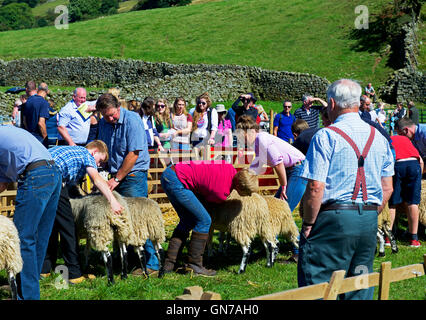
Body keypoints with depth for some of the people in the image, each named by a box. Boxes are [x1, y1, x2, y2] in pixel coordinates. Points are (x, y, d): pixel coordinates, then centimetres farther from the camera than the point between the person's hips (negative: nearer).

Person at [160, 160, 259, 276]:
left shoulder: (230, 168, 2)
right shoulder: (221, 194, -17)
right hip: (175, 182, -10)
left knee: (187, 221, 17)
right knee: (204, 221, -6)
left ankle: (168, 264, 17)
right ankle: (194, 264, 0)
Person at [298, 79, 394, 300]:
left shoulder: (326, 137, -8)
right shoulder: (379, 138, 11)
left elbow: (315, 187, -15)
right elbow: (387, 188, 13)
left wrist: (308, 224, -5)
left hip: (334, 218, -6)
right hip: (370, 221, 6)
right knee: (360, 291, 14)